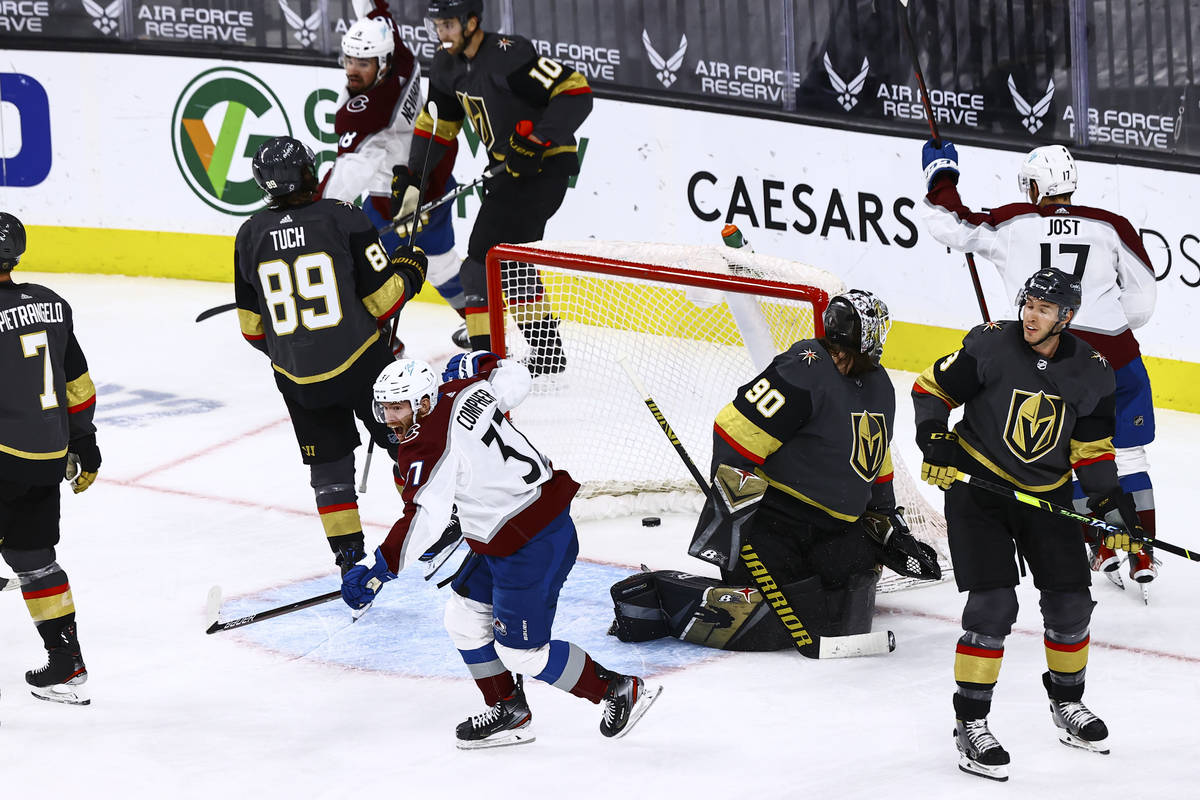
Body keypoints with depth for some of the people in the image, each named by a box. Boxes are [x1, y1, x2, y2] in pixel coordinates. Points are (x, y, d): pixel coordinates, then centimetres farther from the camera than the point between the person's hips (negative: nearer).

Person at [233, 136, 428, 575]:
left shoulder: (251, 235, 0)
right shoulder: (342, 217, -10)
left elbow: (252, 325, 7)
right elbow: (382, 298, -9)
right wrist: (407, 272, 12)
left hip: (296, 377, 3)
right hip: (360, 362, -3)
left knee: (329, 461, 16)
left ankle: (347, 552, 14)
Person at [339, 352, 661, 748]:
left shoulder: (428, 449, -23)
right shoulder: (463, 390, 1)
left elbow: (425, 519, -34)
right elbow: (516, 377, 19)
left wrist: (380, 569, -36)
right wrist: (474, 363, 37)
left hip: (531, 548, -11)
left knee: (521, 651, -3)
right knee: (465, 618, 16)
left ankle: (619, 689, 13)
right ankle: (509, 713, 27)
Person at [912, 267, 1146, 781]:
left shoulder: (1091, 373, -6)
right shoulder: (989, 346, -16)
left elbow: (1092, 450, 4)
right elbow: (932, 389, -5)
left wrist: (1114, 507, -4)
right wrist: (936, 441, -18)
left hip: (1047, 496, 4)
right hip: (977, 486, -4)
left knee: (1070, 603, 5)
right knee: (993, 606, -14)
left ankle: (1067, 703, 31)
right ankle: (970, 724, -5)